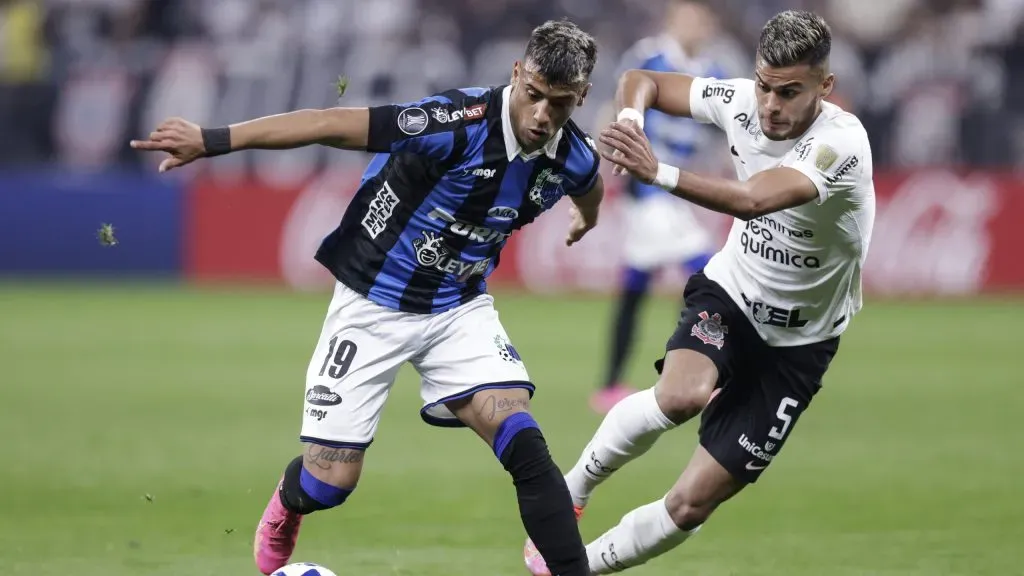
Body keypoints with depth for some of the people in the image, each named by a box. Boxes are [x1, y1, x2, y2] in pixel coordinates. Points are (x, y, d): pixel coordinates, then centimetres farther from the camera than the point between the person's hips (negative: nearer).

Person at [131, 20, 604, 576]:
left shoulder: (574, 159, -11)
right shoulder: (462, 124, -30)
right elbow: (333, 124, -29)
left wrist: (586, 217, 41)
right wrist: (213, 140, -30)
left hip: (459, 306, 4)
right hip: (374, 301, -4)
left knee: (525, 447, -19)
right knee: (330, 479, 1)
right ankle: (284, 510, 38)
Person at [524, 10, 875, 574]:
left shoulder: (842, 144, -29)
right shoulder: (741, 101, -13)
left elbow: (752, 199, -45)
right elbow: (642, 80, 1)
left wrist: (658, 173, -56)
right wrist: (629, 117, -23)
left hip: (797, 343, -2)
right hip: (728, 294, 2)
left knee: (690, 505, -5)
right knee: (681, 394, -34)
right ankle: (571, 490, -10)